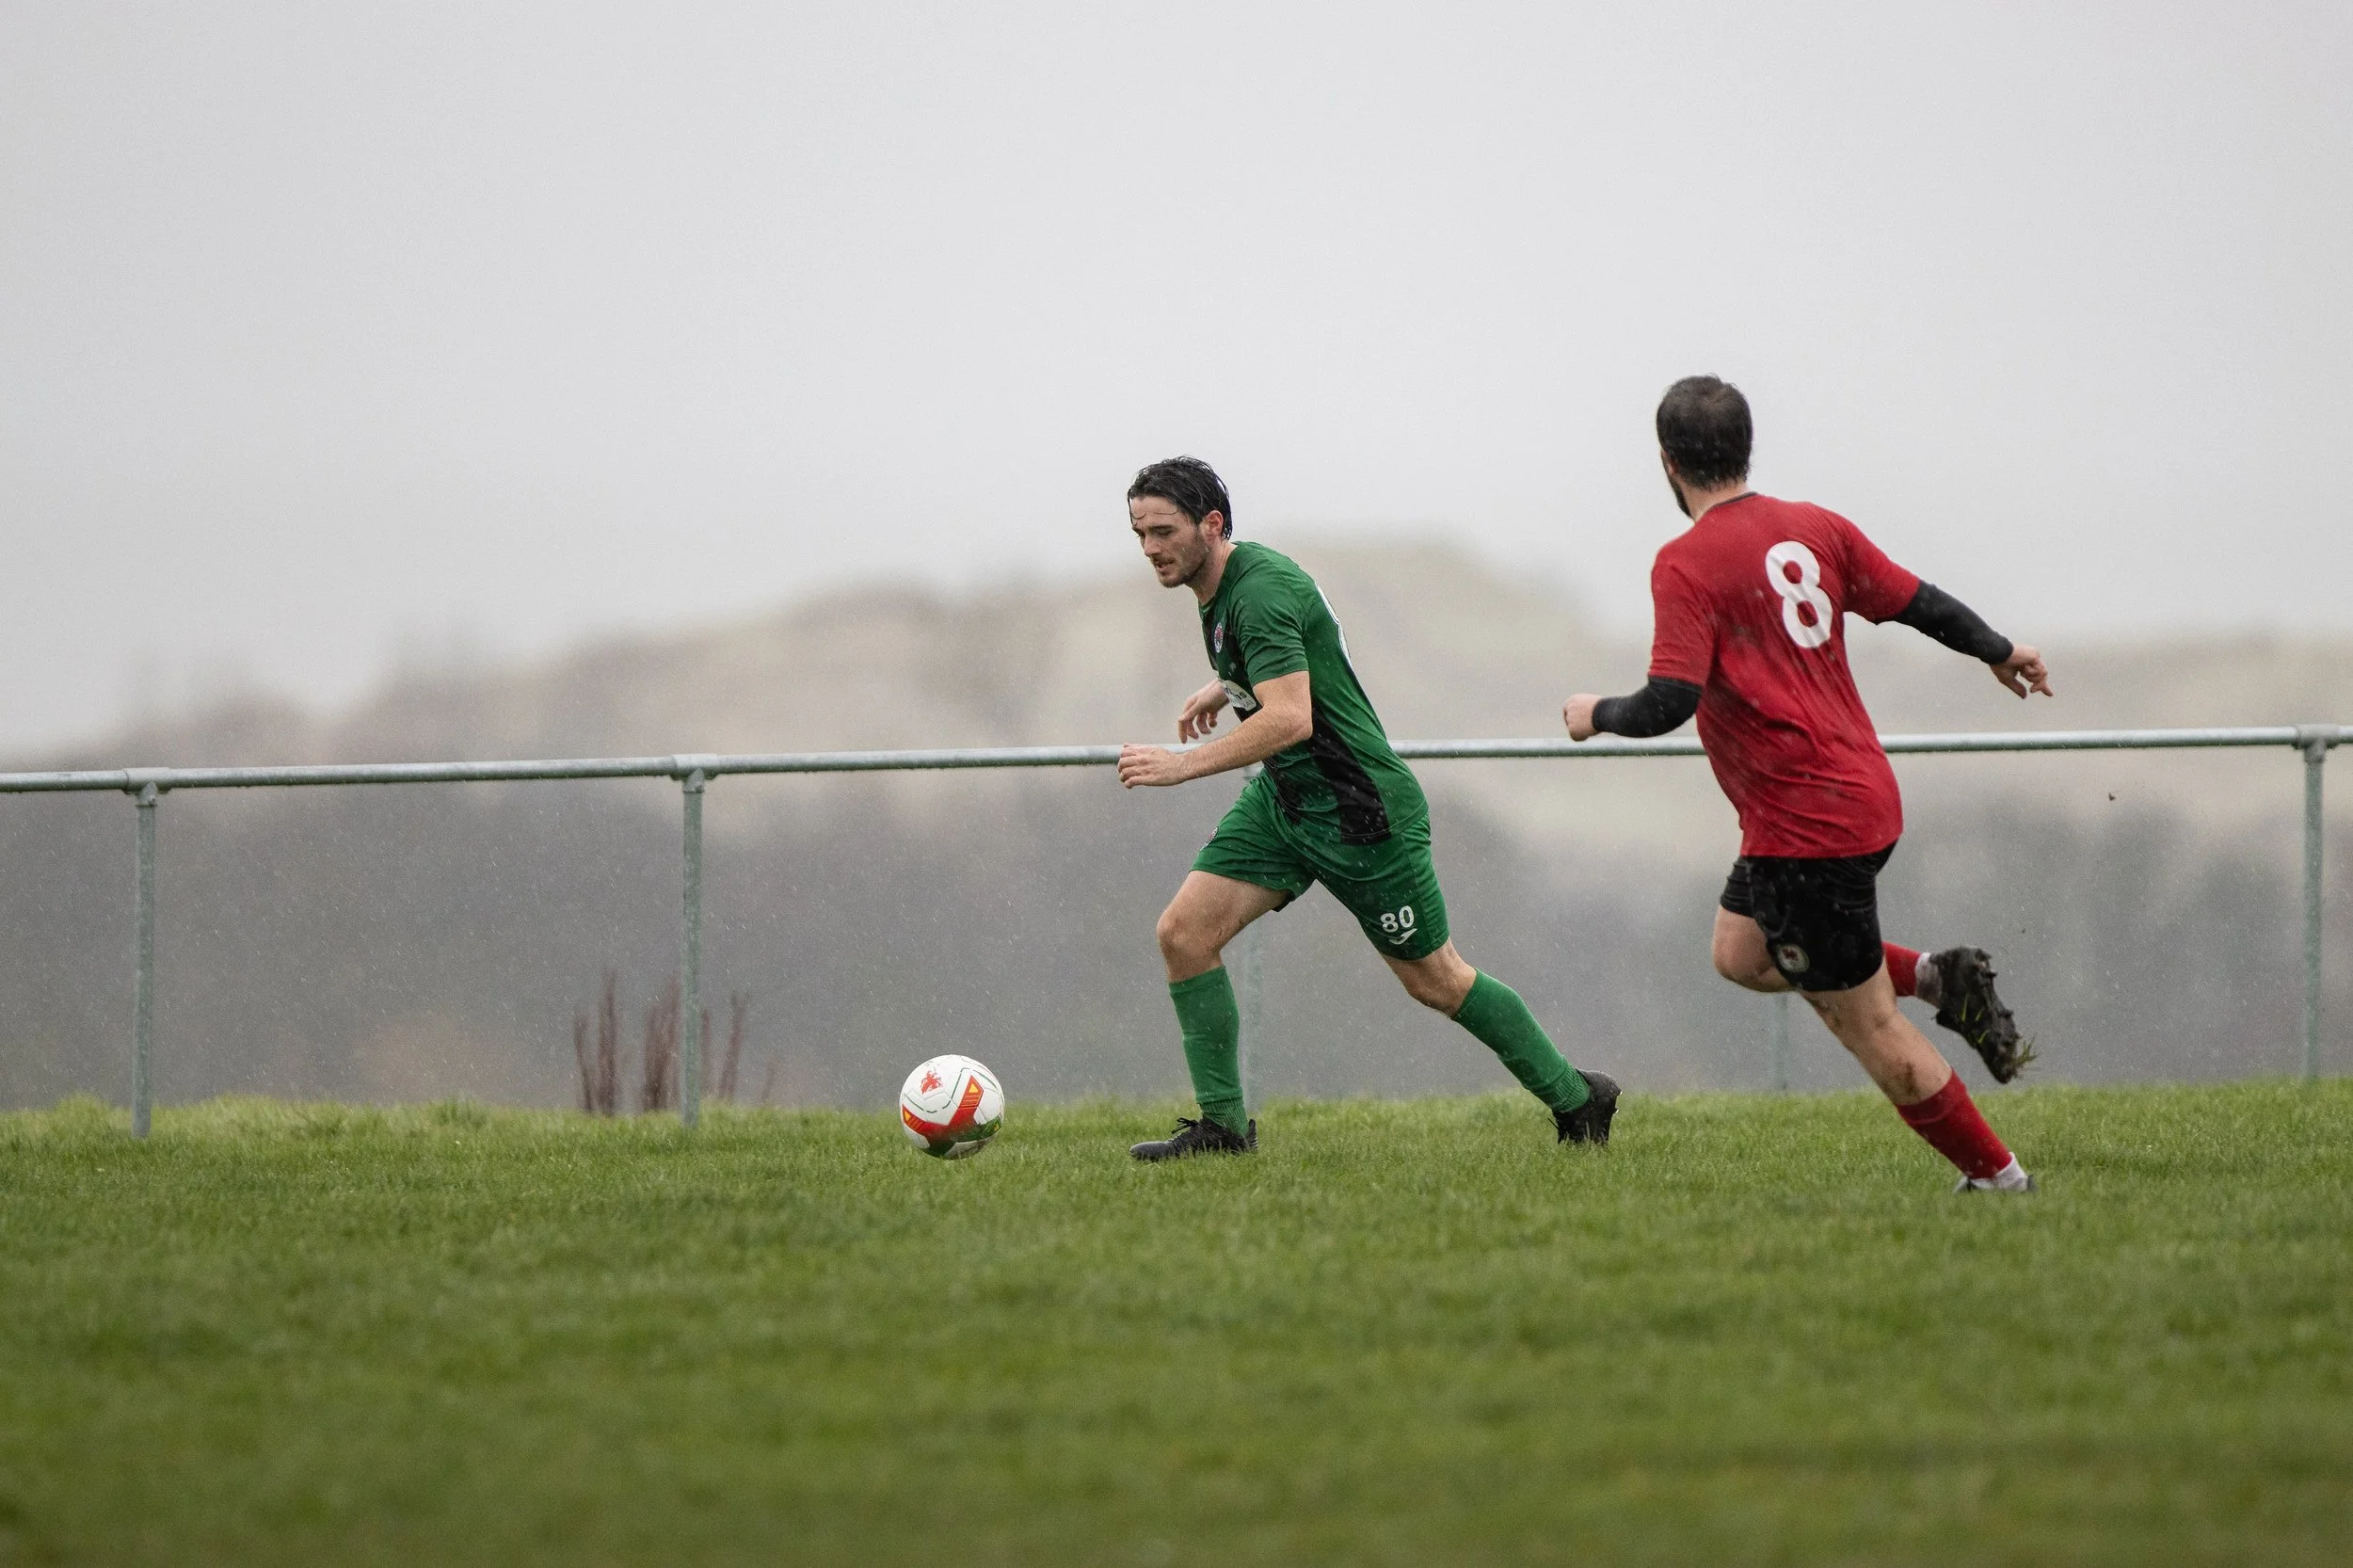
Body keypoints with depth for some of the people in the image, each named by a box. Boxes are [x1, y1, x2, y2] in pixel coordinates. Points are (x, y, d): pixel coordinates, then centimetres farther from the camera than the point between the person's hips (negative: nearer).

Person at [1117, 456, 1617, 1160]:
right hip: (1283, 799, 9)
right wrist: (1226, 687, 24)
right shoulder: (1221, 585, 5)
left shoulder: (1259, 590, -25)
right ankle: (1223, 1123, -2)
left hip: (1362, 810, -9)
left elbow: (1289, 719, -35)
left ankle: (1576, 1099, 21)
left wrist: (1181, 765, -35)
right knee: (1184, 931, -7)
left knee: (1435, 980, 4)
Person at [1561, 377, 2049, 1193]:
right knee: (1739, 952, 23)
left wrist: (1596, 714, -1)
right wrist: (1999, 652, 32)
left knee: (1869, 1027, 2)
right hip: (1862, 791, 8)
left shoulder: (1687, 564, -16)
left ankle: (1997, 1174, 7)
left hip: (1807, 824, -8)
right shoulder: (1814, 528, 5)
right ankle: (1939, 978, 13)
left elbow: (1670, 702, -23)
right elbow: (1919, 603, 13)